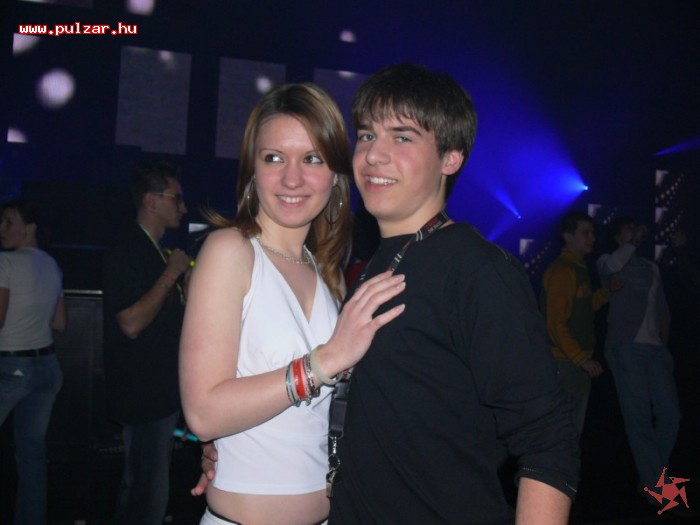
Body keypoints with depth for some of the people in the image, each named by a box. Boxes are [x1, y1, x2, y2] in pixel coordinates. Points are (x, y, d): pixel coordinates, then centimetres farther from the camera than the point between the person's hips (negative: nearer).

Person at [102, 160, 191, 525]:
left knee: (142, 488, 20)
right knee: (148, 496, -2)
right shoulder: (125, 253, -15)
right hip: (143, 395, -9)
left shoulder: (159, 254, 13)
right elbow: (131, 323, -24)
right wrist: (170, 275, -19)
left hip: (163, 391, 10)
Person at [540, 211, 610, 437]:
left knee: (574, 429, 16)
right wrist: (582, 359, -20)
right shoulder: (561, 271, -15)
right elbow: (556, 324, -19)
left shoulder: (579, 268, 15)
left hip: (579, 362, 10)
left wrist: (605, 292, 6)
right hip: (565, 363, -10)